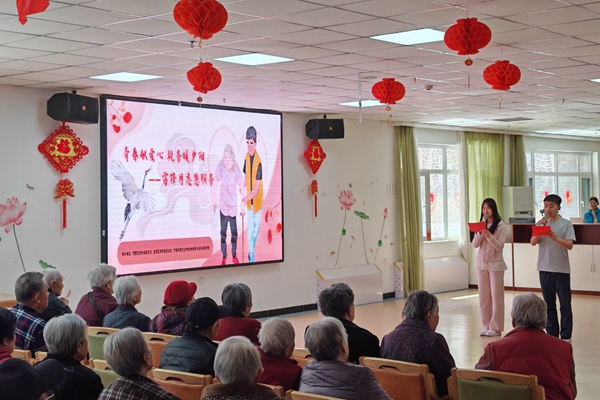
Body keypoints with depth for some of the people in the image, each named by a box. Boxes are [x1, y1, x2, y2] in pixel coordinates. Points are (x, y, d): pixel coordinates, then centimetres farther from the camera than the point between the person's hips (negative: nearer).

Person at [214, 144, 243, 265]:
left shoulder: (236, 170, -9)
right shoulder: (220, 168, -12)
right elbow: (215, 186, -7)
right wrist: (214, 202, -12)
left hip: (233, 205, 1)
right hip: (223, 205, -1)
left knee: (234, 232, 6)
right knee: (223, 232, 5)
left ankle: (234, 255, 22)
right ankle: (224, 256, 16)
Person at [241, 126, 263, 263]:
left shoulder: (258, 162, -22)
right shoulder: (246, 158, -3)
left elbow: (256, 188, -24)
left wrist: (246, 199, -34)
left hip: (257, 200, -4)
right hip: (248, 200, 4)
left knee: (256, 227, 10)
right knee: (250, 228, 9)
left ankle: (252, 250, 29)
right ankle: (251, 255, 19)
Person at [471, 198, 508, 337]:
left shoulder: (502, 226, -6)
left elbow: (499, 246, -14)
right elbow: (475, 244, 1)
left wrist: (489, 235, -27)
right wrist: (480, 233, -14)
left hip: (495, 264, -4)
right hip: (481, 263, 5)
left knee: (496, 295, -1)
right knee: (483, 296, 5)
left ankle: (495, 327, 3)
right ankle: (486, 326, 11)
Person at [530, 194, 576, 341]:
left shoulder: (566, 224, -1)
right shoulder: (540, 223, 8)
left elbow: (570, 245, -11)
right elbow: (533, 242, -3)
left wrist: (555, 238, -27)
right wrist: (540, 227, -15)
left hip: (562, 269, -3)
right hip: (544, 268, 3)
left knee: (565, 304, 1)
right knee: (549, 303, 8)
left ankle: (566, 335, 5)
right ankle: (552, 333, 16)